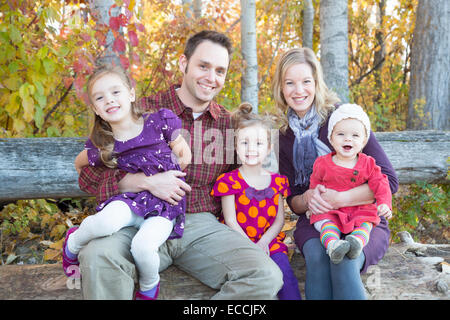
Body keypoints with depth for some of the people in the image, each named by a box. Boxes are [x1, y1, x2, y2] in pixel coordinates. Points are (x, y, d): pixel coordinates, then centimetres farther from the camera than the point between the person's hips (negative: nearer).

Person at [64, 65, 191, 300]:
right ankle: (72, 245, 3)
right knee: (106, 221, -34)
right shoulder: (102, 147, -1)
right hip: (130, 200, 1)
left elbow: (182, 151, 9)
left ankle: (149, 287, 6)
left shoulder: (158, 122, -5)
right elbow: (79, 163, 21)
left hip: (164, 204, -1)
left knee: (143, 245, -30)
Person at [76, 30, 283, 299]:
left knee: (267, 277, -22)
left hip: (202, 226, 3)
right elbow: (90, 175, 1)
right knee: (97, 255, -34)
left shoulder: (229, 124, 12)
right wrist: (147, 181, -13)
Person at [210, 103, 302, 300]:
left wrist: (263, 242, -9)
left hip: (269, 242, 3)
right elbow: (231, 221, -5)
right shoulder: (229, 181, -1)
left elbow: (279, 219, 7)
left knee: (285, 274, -19)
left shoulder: (277, 181, 10)